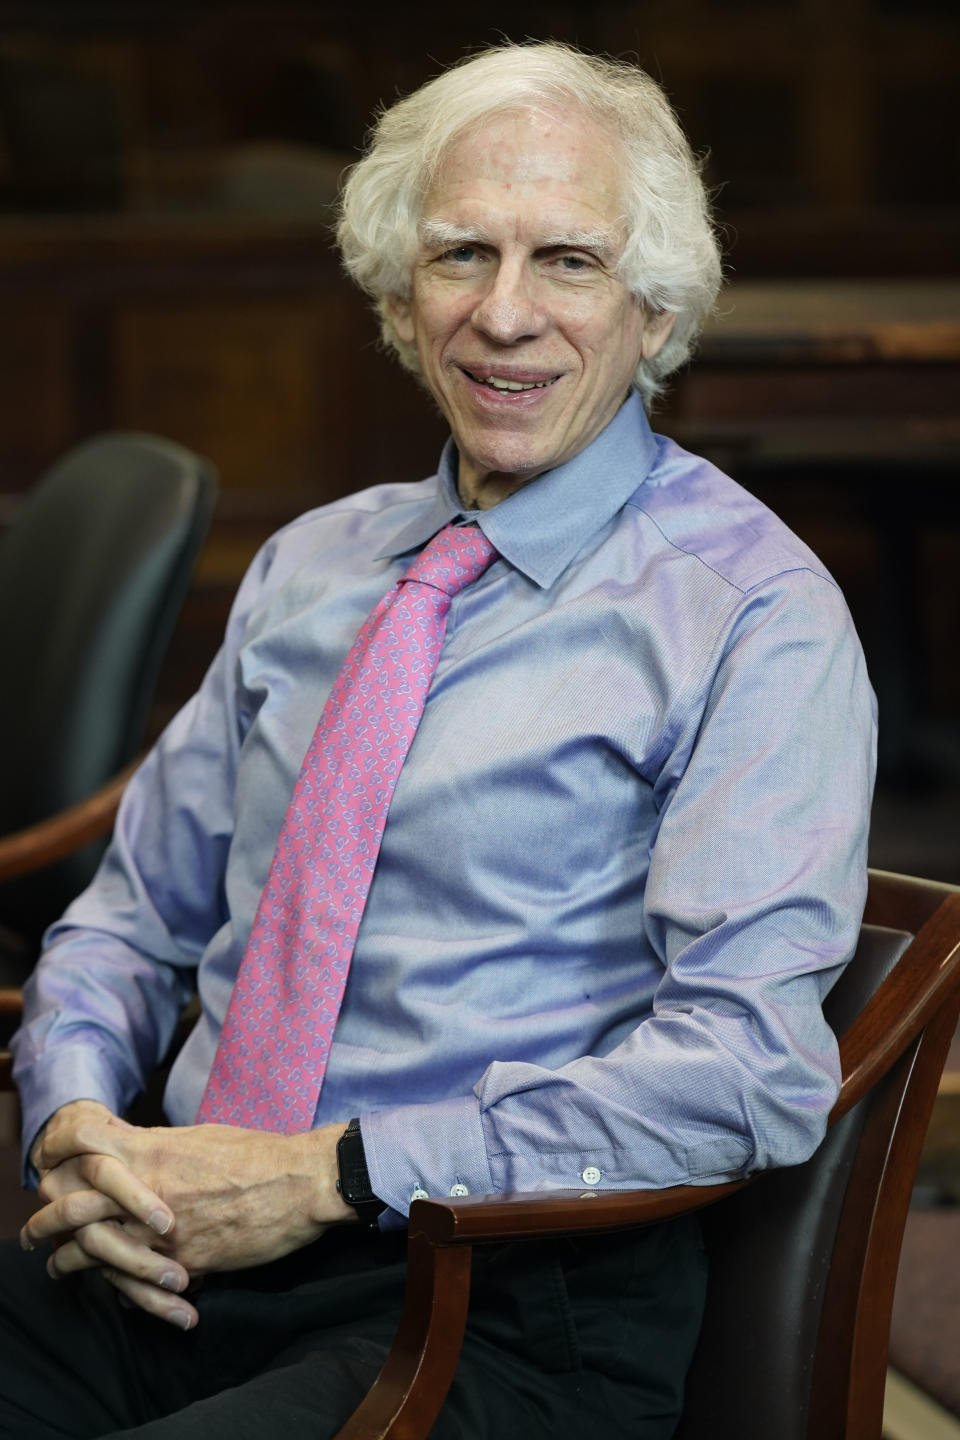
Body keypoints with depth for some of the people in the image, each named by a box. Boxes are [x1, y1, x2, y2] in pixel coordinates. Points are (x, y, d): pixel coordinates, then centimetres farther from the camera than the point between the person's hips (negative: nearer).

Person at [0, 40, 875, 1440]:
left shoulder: (754, 614, -3)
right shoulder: (309, 565, 18)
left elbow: (752, 1065, -14)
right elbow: (137, 914, 21)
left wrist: (331, 1176, -17)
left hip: (503, 1316, -6)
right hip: (175, 1258, 6)